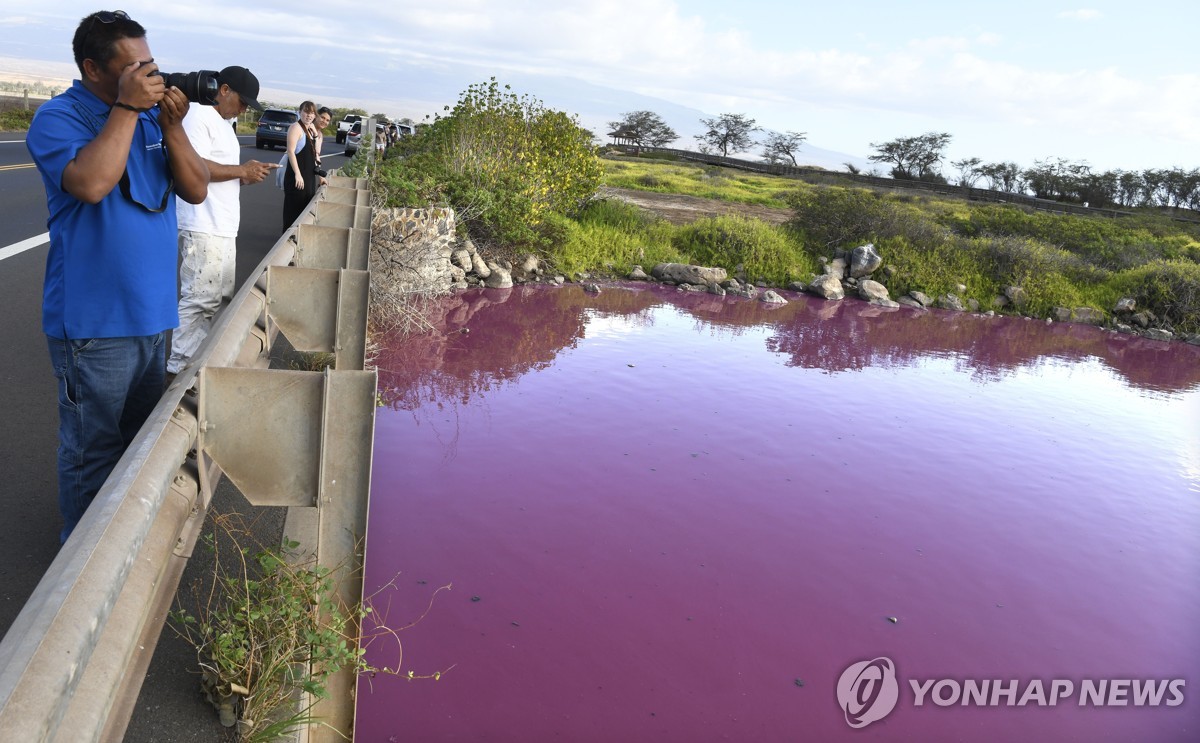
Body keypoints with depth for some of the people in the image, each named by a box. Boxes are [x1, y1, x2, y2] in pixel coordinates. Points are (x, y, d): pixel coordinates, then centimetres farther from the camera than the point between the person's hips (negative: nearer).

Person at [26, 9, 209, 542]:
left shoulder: (153, 116, 7)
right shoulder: (59, 117, -11)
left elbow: (196, 190, 2)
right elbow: (91, 182, -30)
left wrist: (172, 125, -11)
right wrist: (128, 107, -23)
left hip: (151, 313, 7)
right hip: (95, 322, -7)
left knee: (139, 438, 21)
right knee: (94, 449, 5)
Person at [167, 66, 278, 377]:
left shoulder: (223, 122, 20)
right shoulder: (198, 116, -12)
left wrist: (246, 175, 7)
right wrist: (241, 170, -16)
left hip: (222, 228, 11)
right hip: (202, 228, -11)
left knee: (218, 298, 14)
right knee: (198, 299, -9)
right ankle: (179, 366, -2)